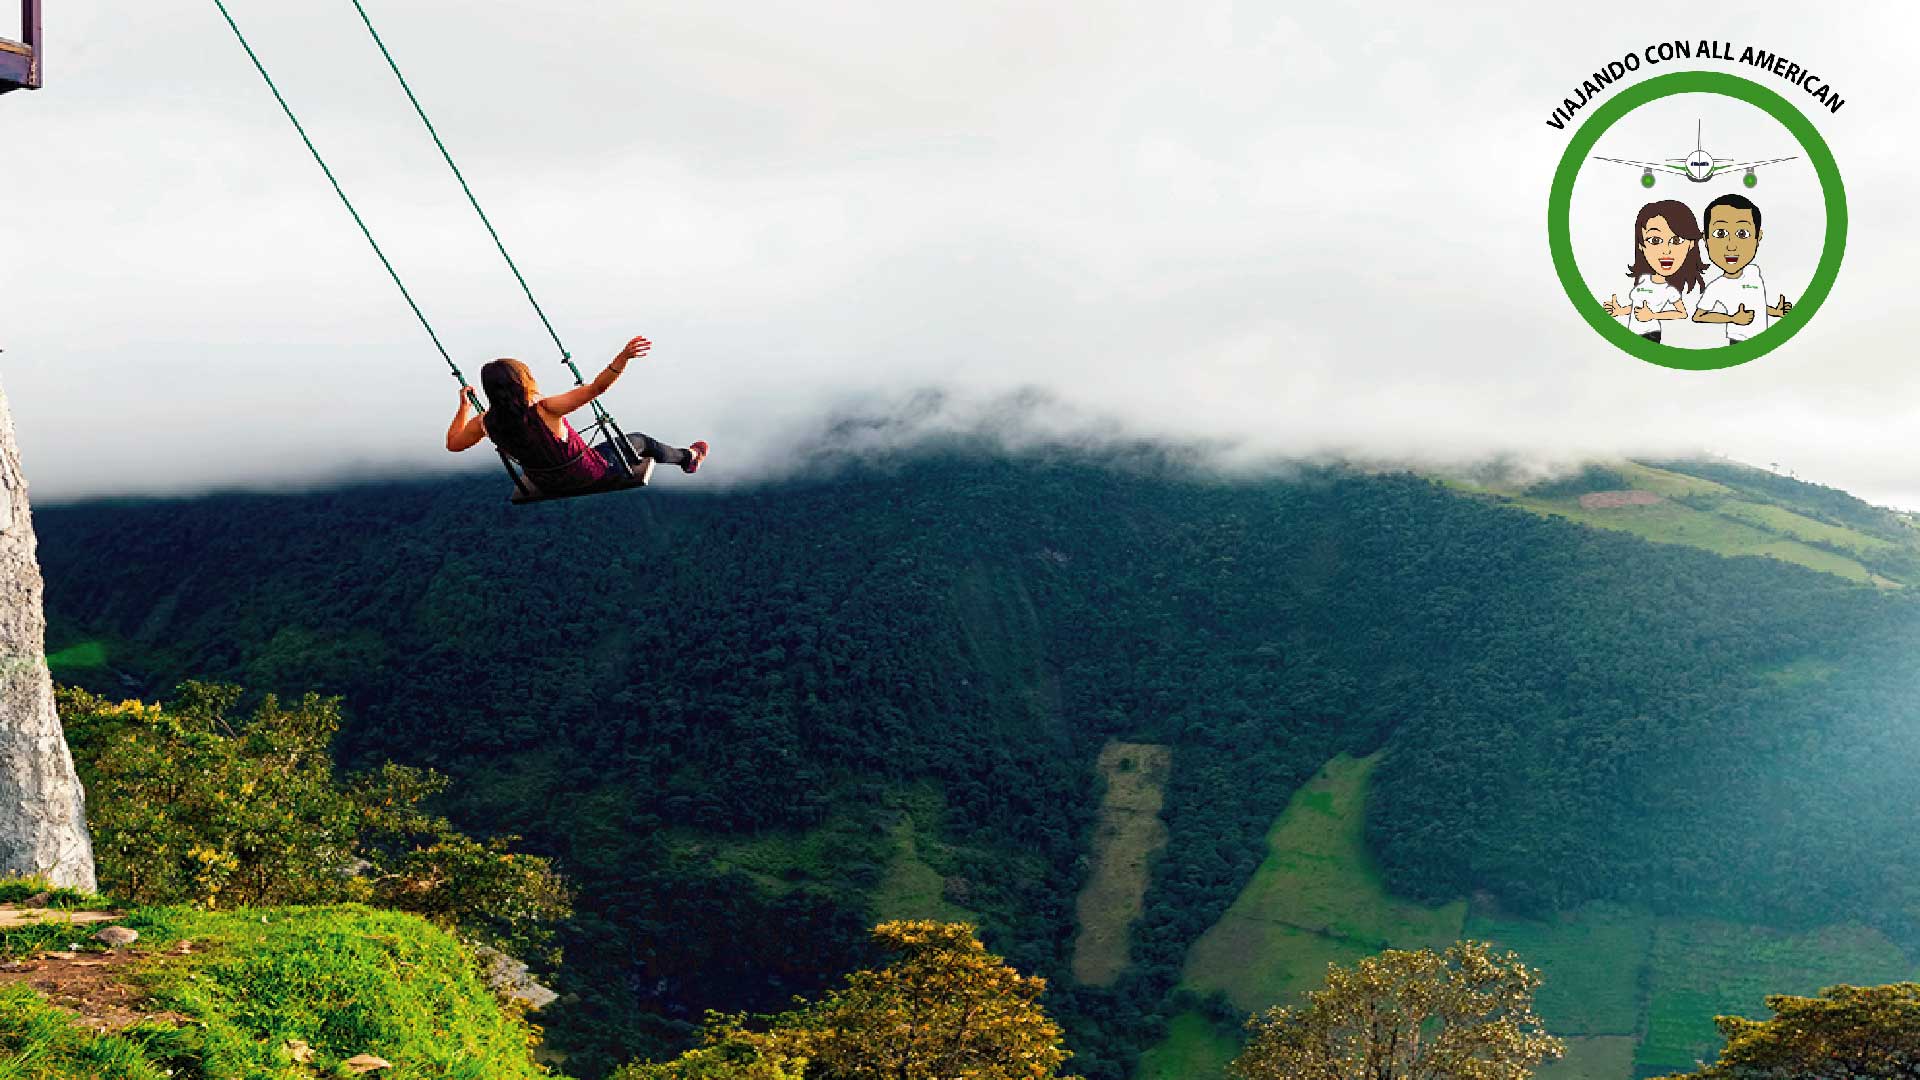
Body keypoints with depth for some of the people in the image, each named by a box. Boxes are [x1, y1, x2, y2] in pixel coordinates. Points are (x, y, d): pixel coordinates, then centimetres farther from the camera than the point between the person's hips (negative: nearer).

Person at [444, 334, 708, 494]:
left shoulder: (487, 423, -20)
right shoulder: (545, 410, -37)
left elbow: (453, 443, -1)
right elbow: (596, 388, -41)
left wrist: (464, 407, 10)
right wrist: (624, 357, -44)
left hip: (547, 485, 5)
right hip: (590, 475, -5)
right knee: (640, 442, 21)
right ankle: (688, 458, 50)